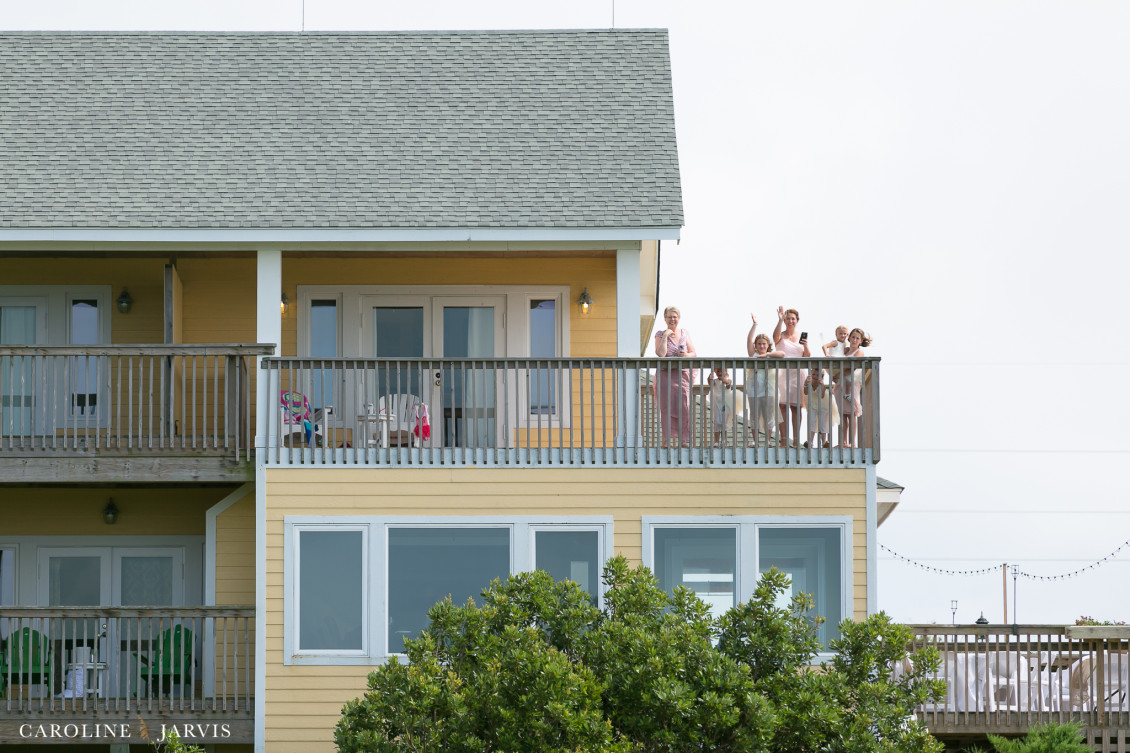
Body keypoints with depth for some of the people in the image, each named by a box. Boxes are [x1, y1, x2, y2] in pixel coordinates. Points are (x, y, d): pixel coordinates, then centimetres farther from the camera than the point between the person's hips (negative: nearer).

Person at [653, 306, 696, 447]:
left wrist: (687, 355, -8)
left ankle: (683, 439, -1)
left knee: (683, 407, -4)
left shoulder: (685, 334, 12)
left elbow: (693, 353, 13)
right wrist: (665, 336, -10)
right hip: (665, 373, -2)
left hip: (683, 373, 2)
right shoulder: (660, 334, 4)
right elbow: (661, 353, -10)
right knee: (666, 406, -5)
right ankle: (666, 438, -2)